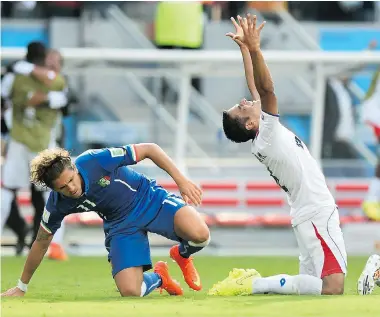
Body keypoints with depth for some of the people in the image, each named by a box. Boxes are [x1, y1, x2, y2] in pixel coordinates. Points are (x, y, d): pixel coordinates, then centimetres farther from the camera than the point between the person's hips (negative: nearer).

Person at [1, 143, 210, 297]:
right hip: (120, 224, 2)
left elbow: (150, 149, -18)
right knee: (130, 291, -21)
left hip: (149, 200, -2)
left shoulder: (97, 160, -28)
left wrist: (181, 180, -21)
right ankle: (159, 277, 18)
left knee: (199, 234, -30)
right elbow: (42, 241, 1)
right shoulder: (58, 204, -17)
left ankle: (182, 254, 10)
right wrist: (21, 287, 9)